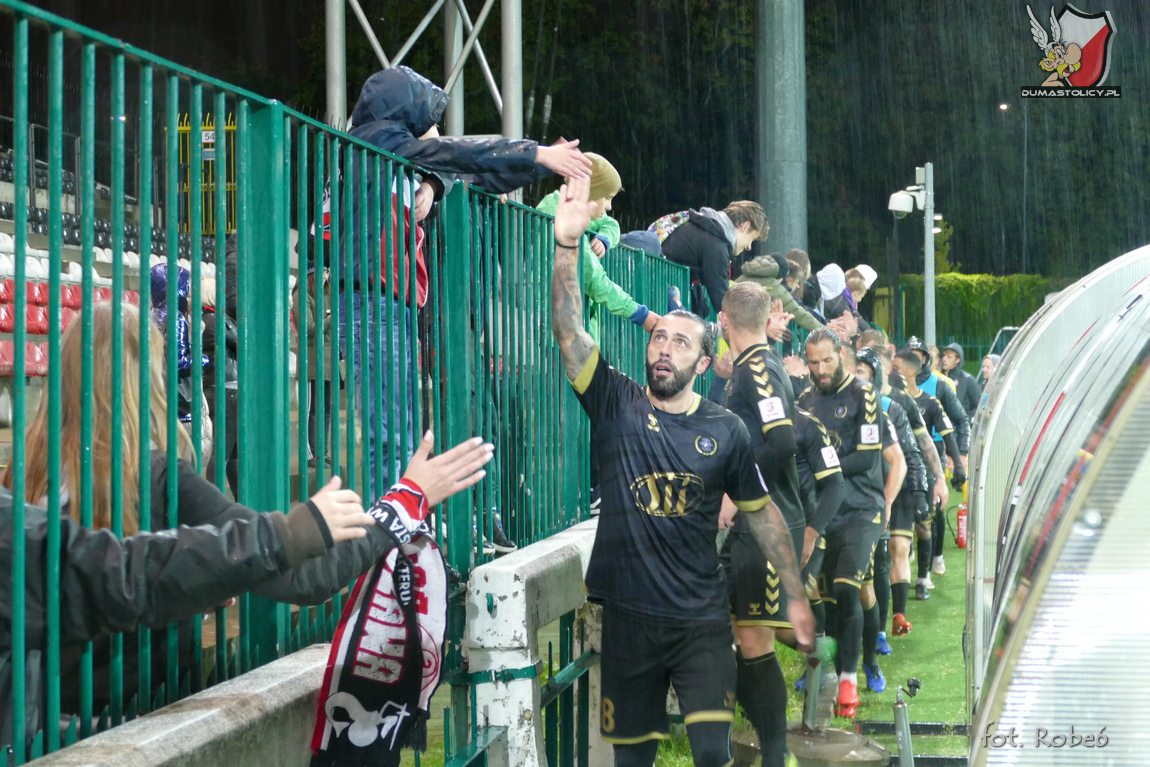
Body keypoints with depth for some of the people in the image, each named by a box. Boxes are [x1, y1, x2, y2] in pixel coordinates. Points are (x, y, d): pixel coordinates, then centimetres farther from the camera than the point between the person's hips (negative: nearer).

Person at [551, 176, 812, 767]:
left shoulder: (725, 430, 2)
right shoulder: (617, 405, 0)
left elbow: (762, 513, 11)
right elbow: (569, 331, -11)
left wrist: (795, 596, 10)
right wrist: (567, 242, -23)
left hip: (702, 619, 0)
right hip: (629, 614, 1)